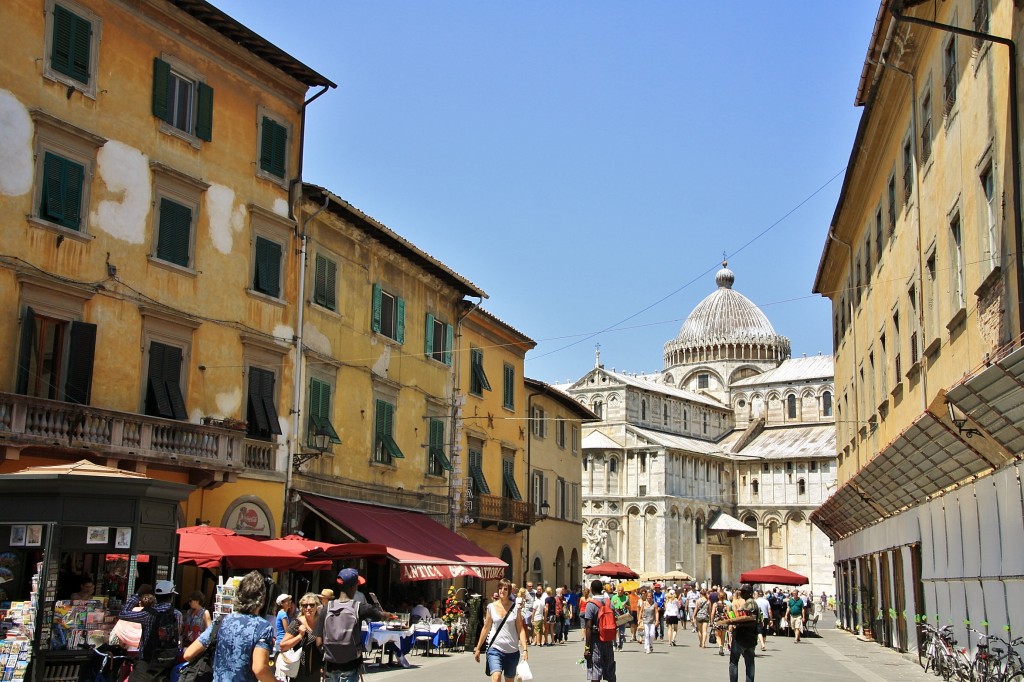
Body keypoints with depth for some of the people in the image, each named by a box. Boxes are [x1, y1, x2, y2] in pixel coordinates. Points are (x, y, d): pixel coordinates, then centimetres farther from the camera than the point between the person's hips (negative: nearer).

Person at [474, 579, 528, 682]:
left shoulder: (515, 607, 0)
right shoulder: (491, 607, 2)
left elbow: (520, 630, -1)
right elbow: (486, 628, 10)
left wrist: (525, 649, -10)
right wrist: (478, 648, 12)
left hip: (512, 651, 1)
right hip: (495, 649, -1)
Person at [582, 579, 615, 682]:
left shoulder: (591, 604, -12)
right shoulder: (609, 602, 3)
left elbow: (588, 627, -15)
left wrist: (587, 647, -12)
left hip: (596, 640, -5)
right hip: (608, 639, 5)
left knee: (595, 673, -2)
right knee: (610, 673, 14)